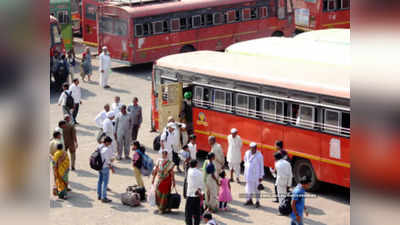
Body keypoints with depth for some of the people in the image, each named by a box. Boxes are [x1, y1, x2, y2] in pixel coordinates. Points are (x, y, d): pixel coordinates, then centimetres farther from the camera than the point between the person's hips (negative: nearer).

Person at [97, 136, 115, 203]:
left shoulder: (100, 147, 1)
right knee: (105, 182, 0)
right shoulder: (106, 149, -23)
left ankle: (99, 195, 30)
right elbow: (107, 160, -21)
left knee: (100, 181, 19)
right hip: (105, 167, -9)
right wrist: (112, 168, -12)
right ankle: (104, 198, 4)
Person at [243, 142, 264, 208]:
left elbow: (261, 166, -9)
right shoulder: (247, 153, 1)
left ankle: (257, 202, 8)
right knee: (249, 187, 11)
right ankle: (249, 200, 24)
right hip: (248, 173, 5)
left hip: (256, 174, -5)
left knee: (256, 188, 0)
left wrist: (261, 176, -10)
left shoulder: (259, 155, -13)